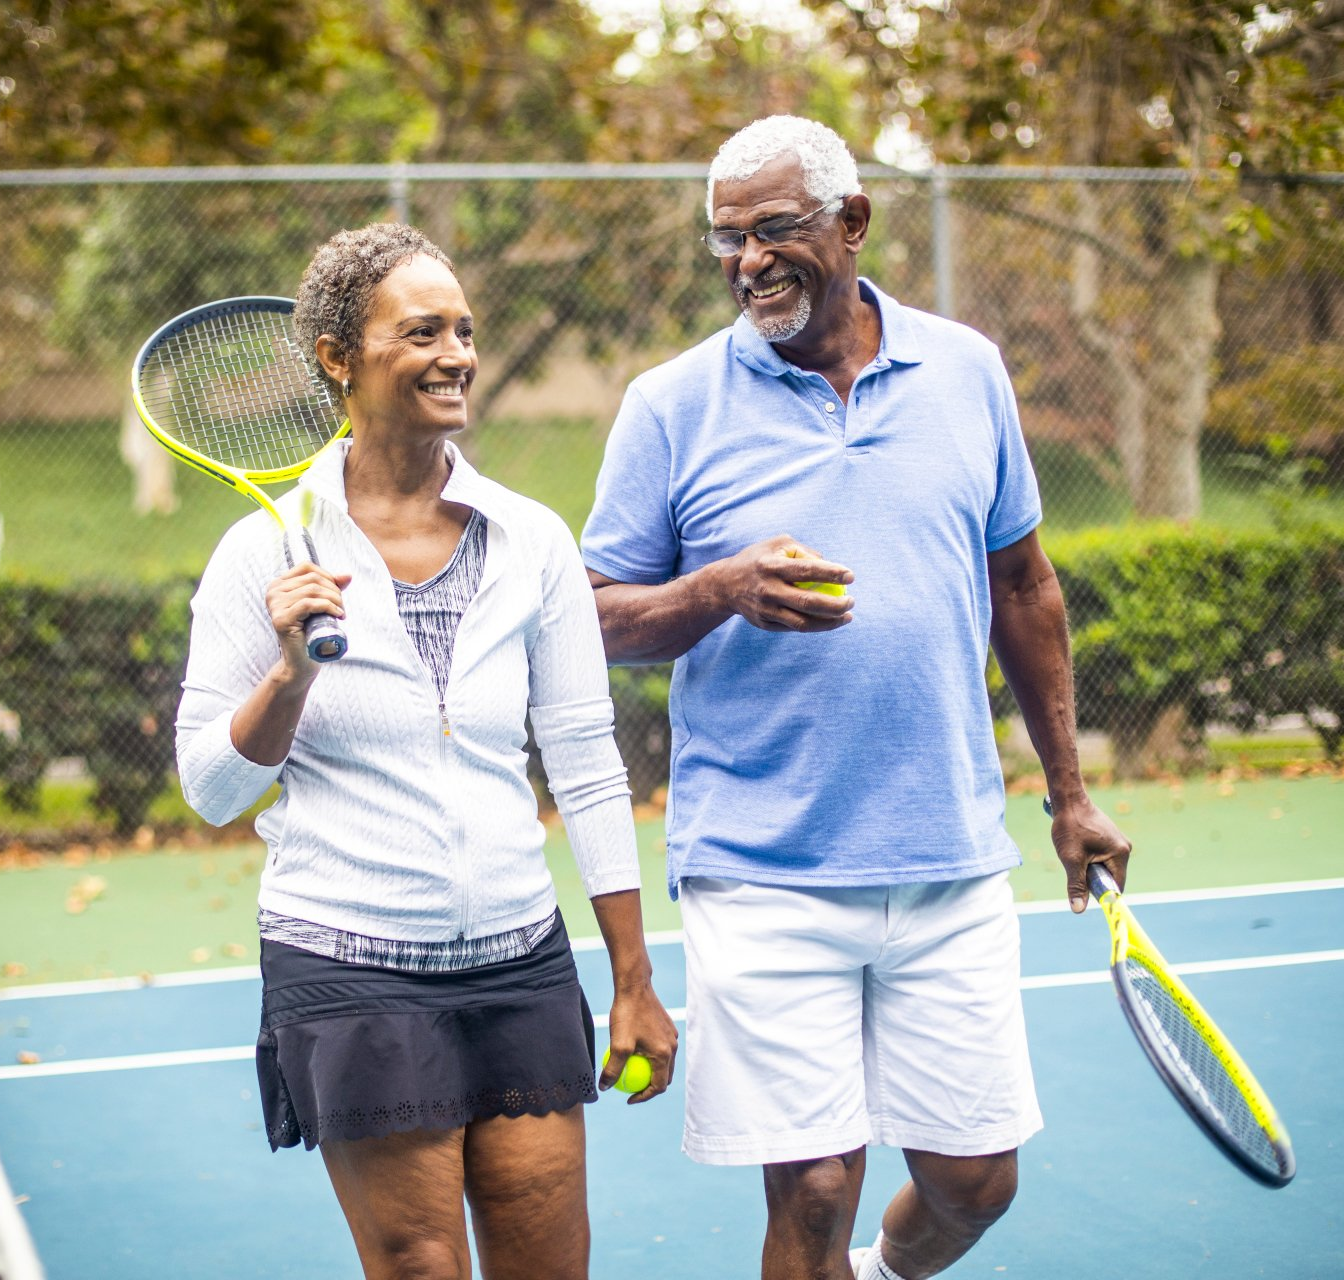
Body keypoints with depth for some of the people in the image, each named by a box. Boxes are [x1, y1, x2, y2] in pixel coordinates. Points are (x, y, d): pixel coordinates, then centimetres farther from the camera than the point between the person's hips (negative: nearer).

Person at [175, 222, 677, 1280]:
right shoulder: (265, 554, -4)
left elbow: (589, 767, 7)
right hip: (348, 970, -3)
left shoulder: (533, 540, 3)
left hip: (521, 958, 3)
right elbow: (211, 789, 0)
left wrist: (634, 982, 7)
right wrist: (291, 672, -18)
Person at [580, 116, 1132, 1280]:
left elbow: (1020, 585, 15)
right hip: (764, 877, -3)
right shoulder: (672, 404, -2)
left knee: (977, 1178, 10)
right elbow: (602, 618, 0)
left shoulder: (966, 371, 6)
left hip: (953, 866, 3)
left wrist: (1070, 790, 17)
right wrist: (722, 589, -21)